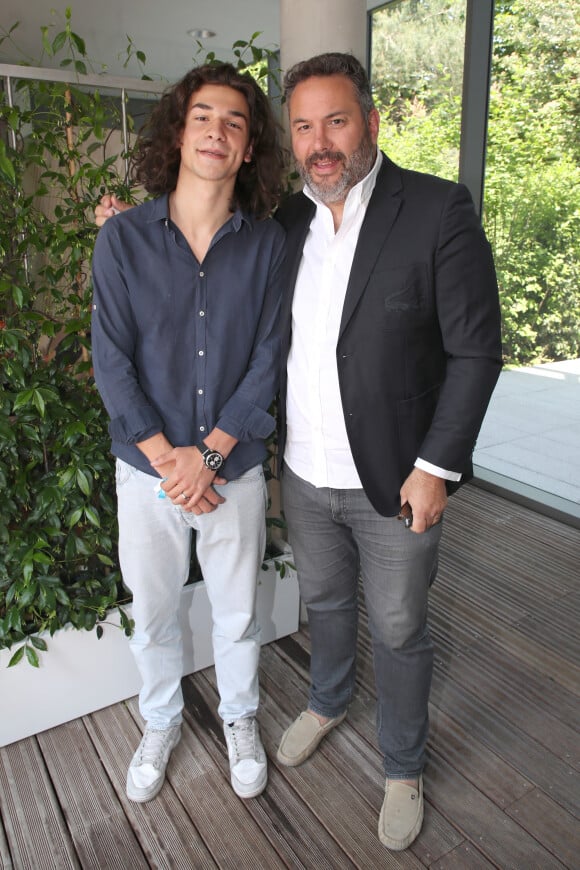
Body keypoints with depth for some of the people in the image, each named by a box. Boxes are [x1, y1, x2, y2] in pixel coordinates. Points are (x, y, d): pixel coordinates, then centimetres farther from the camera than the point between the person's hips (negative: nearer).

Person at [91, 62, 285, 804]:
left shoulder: (266, 244, -5)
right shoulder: (123, 237, -7)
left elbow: (267, 360, -8)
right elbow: (111, 360, -9)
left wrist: (208, 454, -15)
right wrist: (166, 460, -15)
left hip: (235, 467, 0)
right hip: (146, 467, 0)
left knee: (237, 612, 17)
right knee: (152, 615, 18)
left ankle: (240, 717, 45)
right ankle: (161, 724, 46)